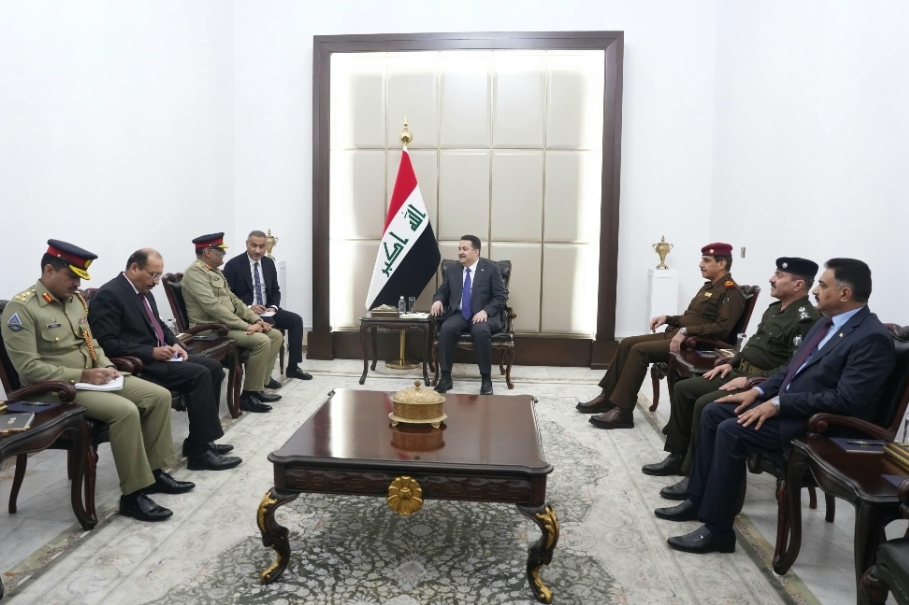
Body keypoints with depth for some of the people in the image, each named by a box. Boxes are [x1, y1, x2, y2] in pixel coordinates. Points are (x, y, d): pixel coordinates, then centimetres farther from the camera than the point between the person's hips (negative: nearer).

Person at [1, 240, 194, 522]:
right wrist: (82, 375, -22)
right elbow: (28, 367, -20)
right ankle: (133, 494, -18)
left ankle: (155, 471, 4)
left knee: (160, 395, -5)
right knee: (126, 410, -30)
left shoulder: (75, 300, 9)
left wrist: (106, 367, -2)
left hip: (93, 378, 8)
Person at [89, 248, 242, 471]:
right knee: (199, 374, -23)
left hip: (158, 355, 10)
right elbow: (107, 344, -21)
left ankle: (198, 441, 4)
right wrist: (151, 352, -23)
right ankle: (199, 452, -17)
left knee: (213, 367, -1)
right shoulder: (108, 295, -15)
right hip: (137, 364, -10)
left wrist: (174, 343, 3)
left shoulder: (143, 291, 13)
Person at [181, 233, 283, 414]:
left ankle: (259, 387, 5)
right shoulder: (195, 272, -14)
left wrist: (256, 319, 4)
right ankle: (248, 395, -14)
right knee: (261, 341, -26)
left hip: (230, 324, 10)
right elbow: (213, 307, -25)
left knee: (275, 335, 1)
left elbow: (234, 300, 18)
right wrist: (246, 326, -25)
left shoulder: (216, 271, 17)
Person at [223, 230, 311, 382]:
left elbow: (275, 291, 13)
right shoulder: (233, 265, -11)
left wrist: (273, 307, -8)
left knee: (296, 320, -10)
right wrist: (248, 308, -24)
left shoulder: (269, 263, 7)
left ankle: (292, 367, -1)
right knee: (269, 324, -33)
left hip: (267, 309, 7)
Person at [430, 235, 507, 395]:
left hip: (484, 315, -3)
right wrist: (438, 300, -5)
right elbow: (442, 292, 20)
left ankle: (486, 380, -24)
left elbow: (501, 296, -4)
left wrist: (485, 311, -20)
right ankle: (445, 377, -22)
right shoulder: (452, 270, 14)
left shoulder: (491, 269, 1)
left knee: (481, 331, -37)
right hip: (459, 314, 3)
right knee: (446, 328, -30)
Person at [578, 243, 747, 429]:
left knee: (639, 350, -24)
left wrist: (686, 331, -26)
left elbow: (722, 328, -21)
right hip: (674, 334, 10)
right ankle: (608, 396, 1)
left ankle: (623, 412, -21)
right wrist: (668, 318, 10)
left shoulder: (730, 292, -9)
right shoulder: (708, 287, 21)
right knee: (627, 343, -2)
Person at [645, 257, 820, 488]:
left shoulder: (805, 319, -17)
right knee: (683, 389, 3)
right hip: (740, 372, 10)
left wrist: (751, 381, -23)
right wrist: (731, 363, 10)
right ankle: (677, 456, 11)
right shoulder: (774, 309, 14)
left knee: (705, 405, -27)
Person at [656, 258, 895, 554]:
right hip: (785, 402, 10)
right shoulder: (828, 322, 11)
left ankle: (717, 529, -14)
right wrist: (758, 391, 5)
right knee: (713, 413, 1)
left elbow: (846, 400, -26)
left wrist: (778, 404, -24)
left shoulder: (873, 338, -18)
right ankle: (699, 499, 10)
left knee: (732, 431, -25)